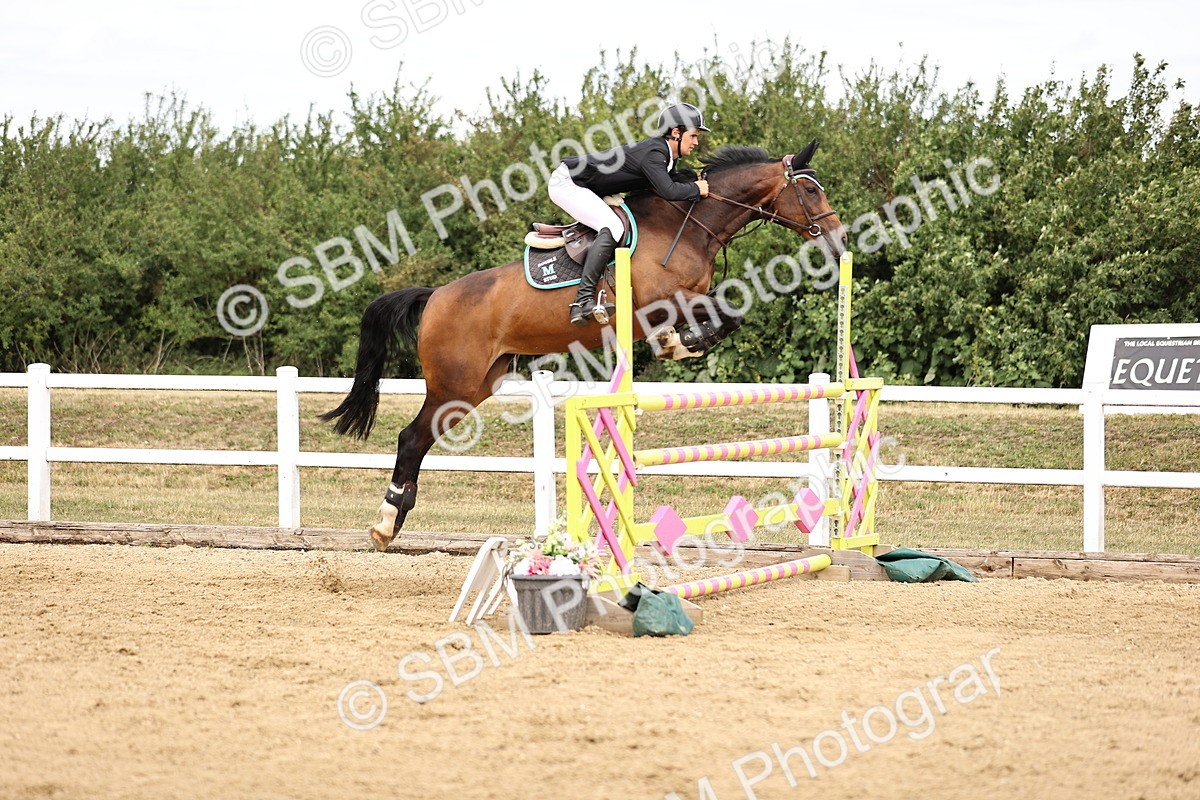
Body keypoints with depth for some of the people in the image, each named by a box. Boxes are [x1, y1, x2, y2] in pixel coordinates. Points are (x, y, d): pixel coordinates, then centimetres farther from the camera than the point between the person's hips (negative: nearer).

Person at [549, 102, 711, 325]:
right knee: (612, 227, -25)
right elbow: (668, 191, -32)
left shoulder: (665, 156, 8)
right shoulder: (653, 153, -22)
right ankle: (583, 300, -31)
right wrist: (696, 189, -17)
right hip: (566, 182, -11)